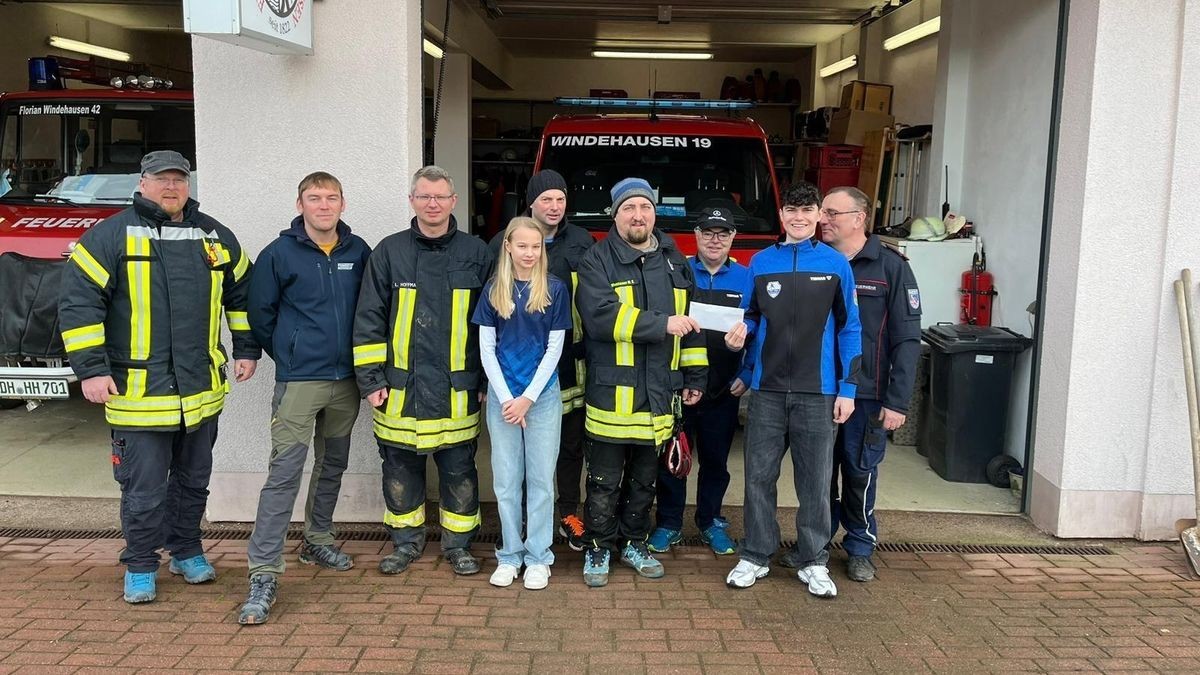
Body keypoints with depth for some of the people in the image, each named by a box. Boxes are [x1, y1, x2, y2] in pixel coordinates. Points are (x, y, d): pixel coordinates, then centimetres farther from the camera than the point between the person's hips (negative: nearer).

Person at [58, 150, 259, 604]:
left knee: (193, 480, 17)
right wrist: (91, 370, -12)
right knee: (143, 489, 3)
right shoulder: (112, 235, -5)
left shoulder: (215, 237, 9)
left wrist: (247, 349, 16)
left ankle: (186, 552, 35)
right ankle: (140, 567, 21)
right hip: (139, 393, -4)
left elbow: (242, 293, 20)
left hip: (202, 391, 4)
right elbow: (78, 302, -8)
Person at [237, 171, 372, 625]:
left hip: (346, 379, 4)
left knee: (333, 466, 17)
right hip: (298, 382, -4)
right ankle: (264, 574, -7)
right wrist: (287, 354, 6)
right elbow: (260, 313, 3)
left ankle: (318, 541, 36)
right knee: (284, 473, -10)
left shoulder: (359, 252, 3)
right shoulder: (279, 254, -5)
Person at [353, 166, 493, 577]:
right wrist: (371, 379, -3)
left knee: (459, 470, 7)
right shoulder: (390, 252, 2)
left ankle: (458, 543, 24)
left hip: (457, 388, 0)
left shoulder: (475, 253, 3)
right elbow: (369, 319, 2)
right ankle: (406, 541, 28)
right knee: (401, 469, 11)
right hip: (401, 386, 1)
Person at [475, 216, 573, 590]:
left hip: (543, 395, -1)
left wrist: (528, 398, -8)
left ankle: (538, 556, 15)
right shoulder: (493, 290, 2)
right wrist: (506, 397, -7)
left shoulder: (555, 289, -2)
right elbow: (486, 348, 2)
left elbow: (554, 348, -3)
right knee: (506, 479, 7)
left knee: (541, 478, 4)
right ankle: (509, 554, 20)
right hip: (502, 395, 2)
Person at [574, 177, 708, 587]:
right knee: (605, 481, 5)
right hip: (612, 394, -4)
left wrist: (695, 377, 13)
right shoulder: (598, 262, -5)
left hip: (659, 394, 5)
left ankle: (633, 542, 31)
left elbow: (691, 323, 16)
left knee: (644, 479, 16)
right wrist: (662, 324, -23)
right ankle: (598, 548, 20)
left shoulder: (674, 262, 12)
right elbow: (600, 317, -21)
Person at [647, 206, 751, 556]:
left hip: (723, 391, 2)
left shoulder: (747, 278, 3)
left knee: (716, 460, 13)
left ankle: (711, 522, 29)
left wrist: (748, 375, -4)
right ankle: (669, 524, 21)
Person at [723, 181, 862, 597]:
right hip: (767, 390, 1)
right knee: (759, 477, 6)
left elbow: (848, 329, 2)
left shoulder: (836, 264, 1)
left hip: (817, 392, -1)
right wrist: (740, 330, -11)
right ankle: (755, 557, 19)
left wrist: (847, 388, -3)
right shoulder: (761, 262, 5)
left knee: (815, 481, 6)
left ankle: (813, 562, 19)